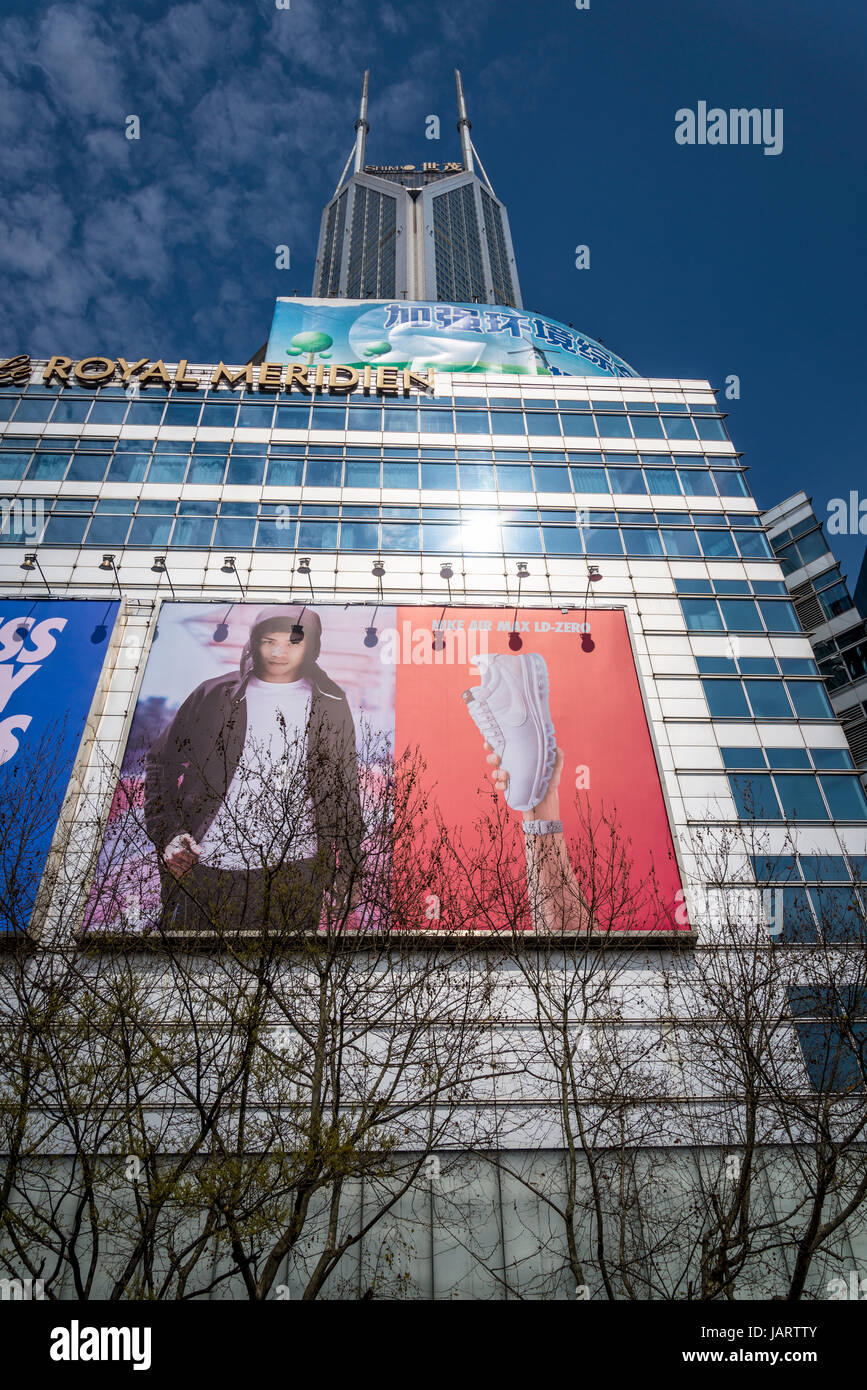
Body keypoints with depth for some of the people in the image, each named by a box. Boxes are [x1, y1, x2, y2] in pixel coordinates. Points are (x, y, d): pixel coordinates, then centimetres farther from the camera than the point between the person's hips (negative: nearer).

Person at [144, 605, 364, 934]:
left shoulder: (331, 707, 6)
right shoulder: (214, 696, 3)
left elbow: (345, 792, 10)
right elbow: (161, 763, 9)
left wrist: (347, 868, 8)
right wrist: (166, 834, -3)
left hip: (296, 877, 1)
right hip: (208, 870, 0)